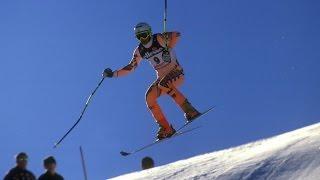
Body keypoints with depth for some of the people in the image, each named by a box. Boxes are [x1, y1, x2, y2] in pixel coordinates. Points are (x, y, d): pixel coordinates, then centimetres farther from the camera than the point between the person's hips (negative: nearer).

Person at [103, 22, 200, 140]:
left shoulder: (159, 39, -13)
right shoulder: (139, 51, 2)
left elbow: (177, 35, -23)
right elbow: (131, 67, 8)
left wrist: (168, 49, -25)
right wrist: (113, 74, 0)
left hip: (176, 73, -6)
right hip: (162, 78, 6)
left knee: (163, 85, -35)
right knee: (149, 98, -14)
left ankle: (189, 110, -27)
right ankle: (166, 129, -8)